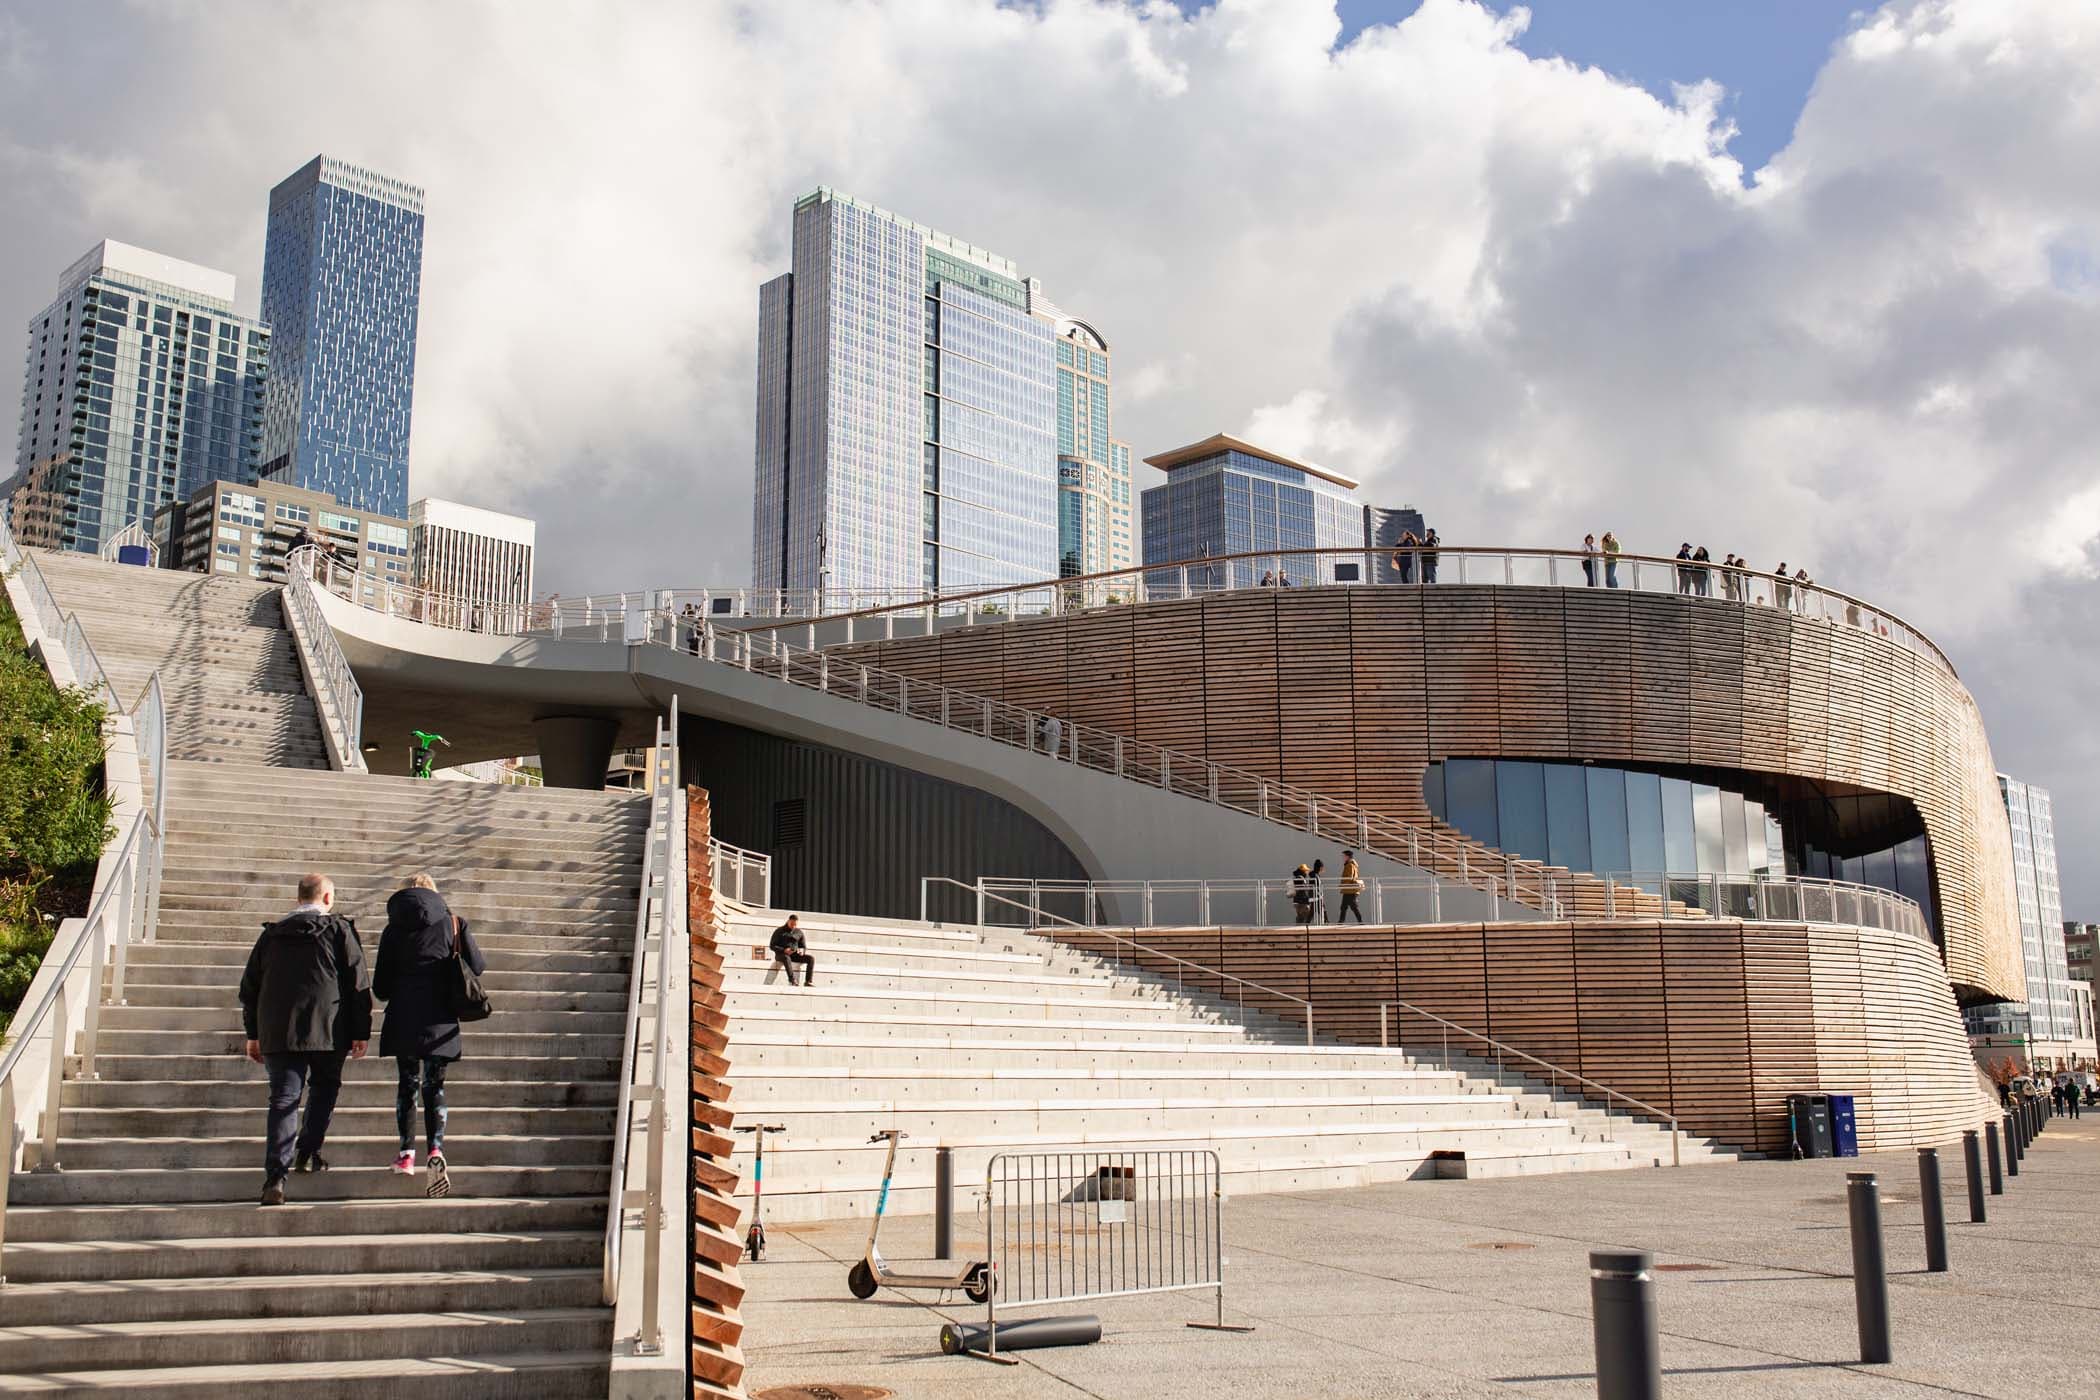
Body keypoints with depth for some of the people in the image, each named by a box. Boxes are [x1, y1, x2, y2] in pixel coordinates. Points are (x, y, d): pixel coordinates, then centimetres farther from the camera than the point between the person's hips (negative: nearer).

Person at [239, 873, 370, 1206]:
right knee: (324, 1088, 20)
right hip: (328, 1030, -2)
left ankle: (275, 1176, -11)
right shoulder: (339, 930, 1)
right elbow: (358, 984, -3)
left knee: (283, 1099, 0)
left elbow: (250, 986, 16)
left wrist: (253, 1034, 23)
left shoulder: (272, 934, 13)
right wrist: (361, 1032, 2)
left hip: (277, 1032, 3)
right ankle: (307, 1154, 14)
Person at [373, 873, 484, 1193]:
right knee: (435, 1085, 6)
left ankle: (407, 1152, 10)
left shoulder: (393, 930, 5)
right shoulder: (452, 923, 4)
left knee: (406, 1083, 13)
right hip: (440, 1020, 0)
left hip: (402, 1019, 0)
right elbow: (477, 967, 1)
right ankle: (435, 1149, -12)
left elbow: (380, 988, 5)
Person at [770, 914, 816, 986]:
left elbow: (804, 947, 14)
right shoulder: (779, 931, 3)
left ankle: (808, 981, -27)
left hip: (795, 955, 4)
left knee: (811, 959, -19)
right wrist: (784, 950, -21)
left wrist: (802, 951, -13)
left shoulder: (799, 932, 13)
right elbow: (773, 946, -3)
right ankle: (792, 981, -49)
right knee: (786, 958, -41)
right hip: (781, 955, -4)